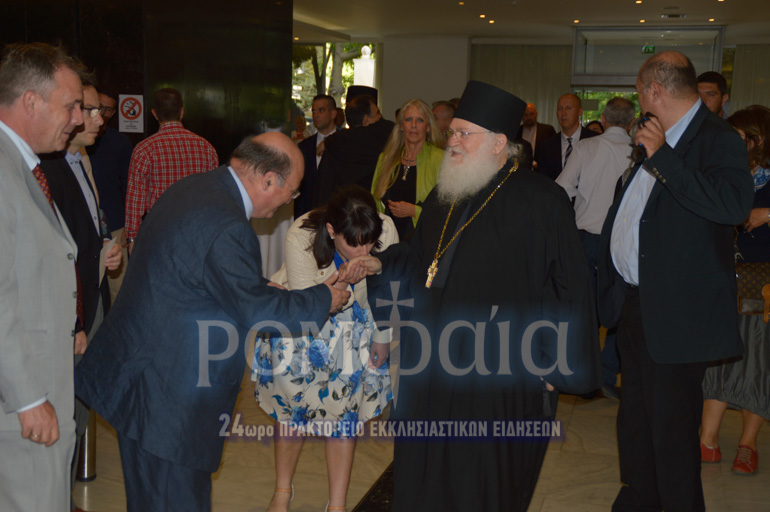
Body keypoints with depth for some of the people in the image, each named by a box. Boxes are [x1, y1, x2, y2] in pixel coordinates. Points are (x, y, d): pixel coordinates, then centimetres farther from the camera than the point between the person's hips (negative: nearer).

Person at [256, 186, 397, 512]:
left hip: (353, 324, 2)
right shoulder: (300, 237, -35)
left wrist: (382, 340, 2)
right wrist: (340, 279, -44)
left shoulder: (386, 231, -28)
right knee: (293, 404, 7)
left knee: (344, 408, 4)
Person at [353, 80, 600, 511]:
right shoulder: (445, 194, 11)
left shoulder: (540, 201, -11)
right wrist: (382, 265, 7)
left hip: (499, 380, -6)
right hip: (435, 369, 7)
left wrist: (555, 369, -10)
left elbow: (571, 289, -10)